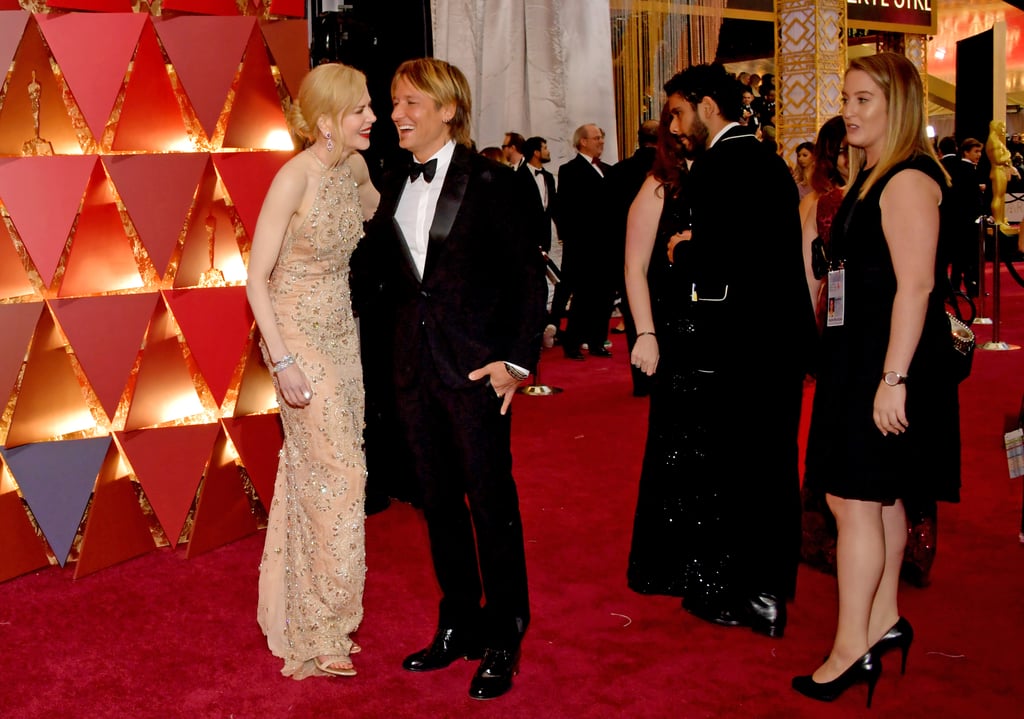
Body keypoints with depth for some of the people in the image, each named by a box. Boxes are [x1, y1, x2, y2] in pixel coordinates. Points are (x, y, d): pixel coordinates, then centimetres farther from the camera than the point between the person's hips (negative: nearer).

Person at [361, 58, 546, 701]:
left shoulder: (489, 182, -7)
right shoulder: (392, 187, 10)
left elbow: (530, 275, -8)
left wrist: (518, 361, -12)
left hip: (475, 369, -6)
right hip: (416, 368, 6)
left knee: (492, 503, 2)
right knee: (440, 501, 14)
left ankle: (503, 640, 16)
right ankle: (459, 625, 29)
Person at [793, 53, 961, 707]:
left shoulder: (907, 180, -15)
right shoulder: (872, 178, 15)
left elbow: (916, 285, -22)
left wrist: (893, 378, -25)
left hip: (887, 359, -10)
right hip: (861, 355, 10)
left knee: (854, 497, -6)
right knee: (879, 496, 16)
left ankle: (853, 648, 2)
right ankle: (884, 619, 28)